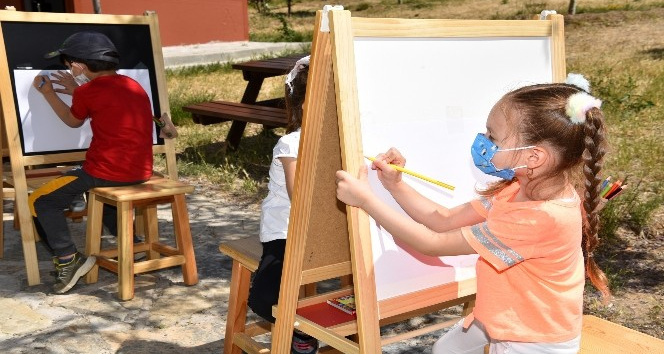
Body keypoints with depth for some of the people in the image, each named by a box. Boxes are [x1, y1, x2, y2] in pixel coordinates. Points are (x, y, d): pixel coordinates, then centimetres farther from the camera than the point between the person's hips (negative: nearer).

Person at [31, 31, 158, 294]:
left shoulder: (88, 92, -8)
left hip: (106, 172, -7)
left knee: (40, 202, 6)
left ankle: (68, 259, -2)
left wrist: (48, 93, 23)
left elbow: (73, 121, 12)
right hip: (141, 172, 7)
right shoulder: (133, 86, 11)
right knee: (98, 191, 39)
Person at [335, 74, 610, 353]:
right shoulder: (522, 187, -5)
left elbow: (433, 243, -28)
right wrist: (395, 185, -11)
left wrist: (365, 199, -23)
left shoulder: (540, 218, -34)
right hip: (502, 319, 8)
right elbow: (446, 221, 0)